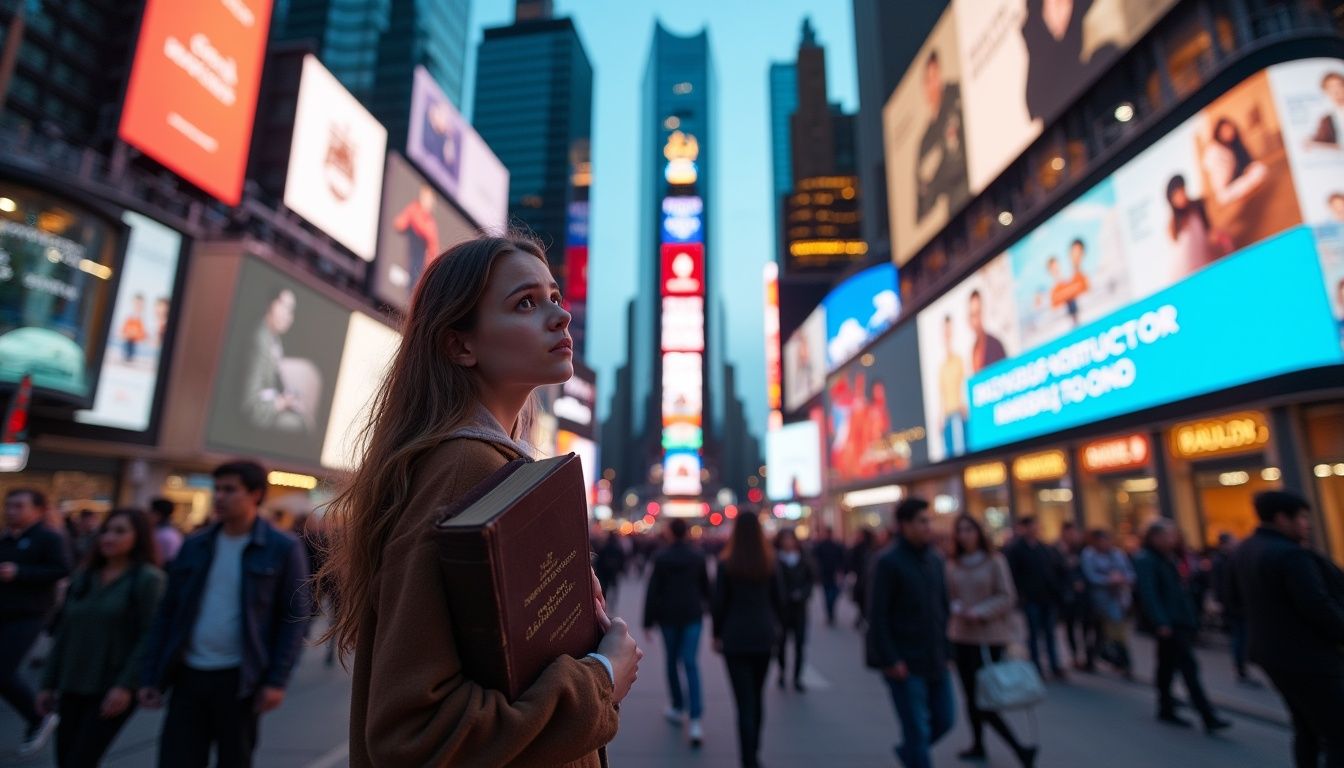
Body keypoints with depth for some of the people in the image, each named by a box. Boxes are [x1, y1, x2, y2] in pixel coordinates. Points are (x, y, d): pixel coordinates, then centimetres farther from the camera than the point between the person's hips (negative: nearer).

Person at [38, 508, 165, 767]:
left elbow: (151, 637, -14)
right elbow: (63, 634, 14)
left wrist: (126, 685, -20)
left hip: (113, 690, -6)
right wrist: (49, 683, 11)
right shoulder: (82, 577, 10)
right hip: (73, 687, 6)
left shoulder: (148, 579, -9)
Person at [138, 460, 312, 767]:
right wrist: (150, 676, 6)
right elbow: (167, 613, 10)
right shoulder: (194, 546, 6)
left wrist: (277, 681, -12)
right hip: (189, 675, 4)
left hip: (239, 680, -3)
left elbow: (294, 618, -8)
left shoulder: (283, 549, -8)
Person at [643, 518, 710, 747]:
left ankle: (678, 707, 30)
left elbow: (653, 591, -7)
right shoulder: (698, 557, -1)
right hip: (692, 615, 1)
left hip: (668, 616, -1)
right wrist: (708, 606, 31)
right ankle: (695, 720, -12)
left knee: (672, 661, 17)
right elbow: (706, 586, 11)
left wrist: (648, 621, -2)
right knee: (691, 663, -2)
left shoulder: (661, 558, -7)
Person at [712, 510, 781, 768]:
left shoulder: (726, 565, -10)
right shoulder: (770, 563, -2)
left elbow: (719, 603, -8)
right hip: (764, 637, 4)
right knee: (758, 697, 20)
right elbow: (778, 600, 3)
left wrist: (716, 634, 4)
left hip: (735, 639, -3)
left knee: (744, 701, 0)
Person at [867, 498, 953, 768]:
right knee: (918, 729, 0)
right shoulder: (889, 561, -14)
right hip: (905, 664, -7)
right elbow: (877, 615, -15)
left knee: (944, 719, 15)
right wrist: (890, 660, -17)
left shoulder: (934, 559, 7)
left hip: (936, 661, 7)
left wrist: (947, 650, 11)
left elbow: (942, 608, 14)